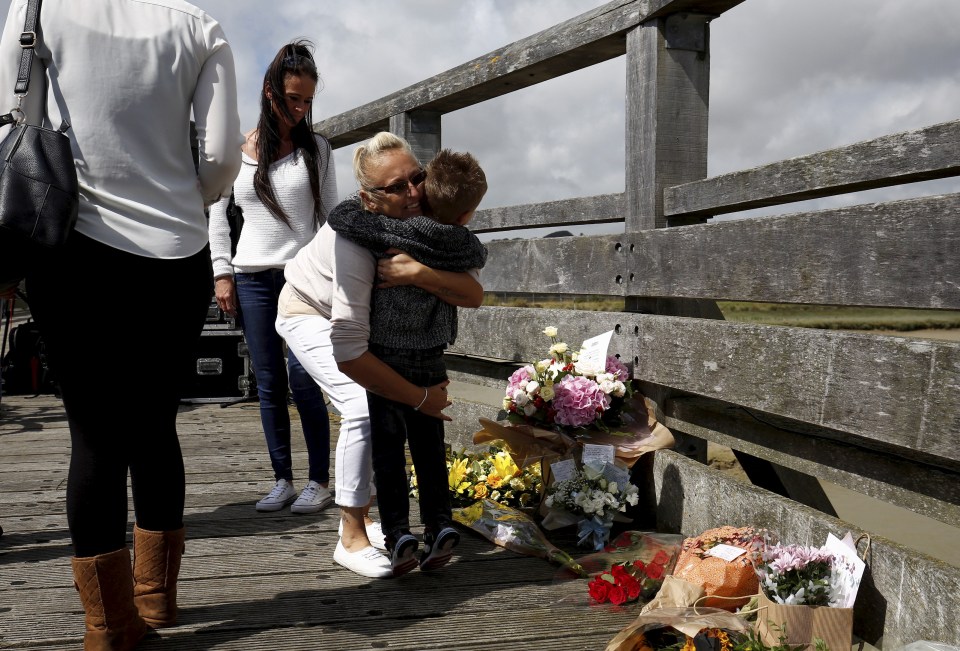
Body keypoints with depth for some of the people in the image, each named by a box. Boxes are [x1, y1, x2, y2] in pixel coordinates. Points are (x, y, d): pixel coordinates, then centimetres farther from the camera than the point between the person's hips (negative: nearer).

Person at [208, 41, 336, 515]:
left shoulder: (315, 148, 4)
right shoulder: (237, 150, 6)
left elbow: (330, 214, 5)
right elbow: (217, 216, 10)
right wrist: (222, 272, 3)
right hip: (252, 278, 2)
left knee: (302, 378, -8)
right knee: (268, 384, 4)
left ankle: (319, 482, 2)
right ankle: (282, 480, 14)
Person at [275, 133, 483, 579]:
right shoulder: (355, 239, -42)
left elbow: (473, 295, -33)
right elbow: (348, 353, -44)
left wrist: (420, 273, -51)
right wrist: (422, 397, -36)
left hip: (364, 312, 7)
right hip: (310, 313, -6)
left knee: (394, 401, 2)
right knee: (363, 407, -21)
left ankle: (365, 514, 20)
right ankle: (351, 539, -7)